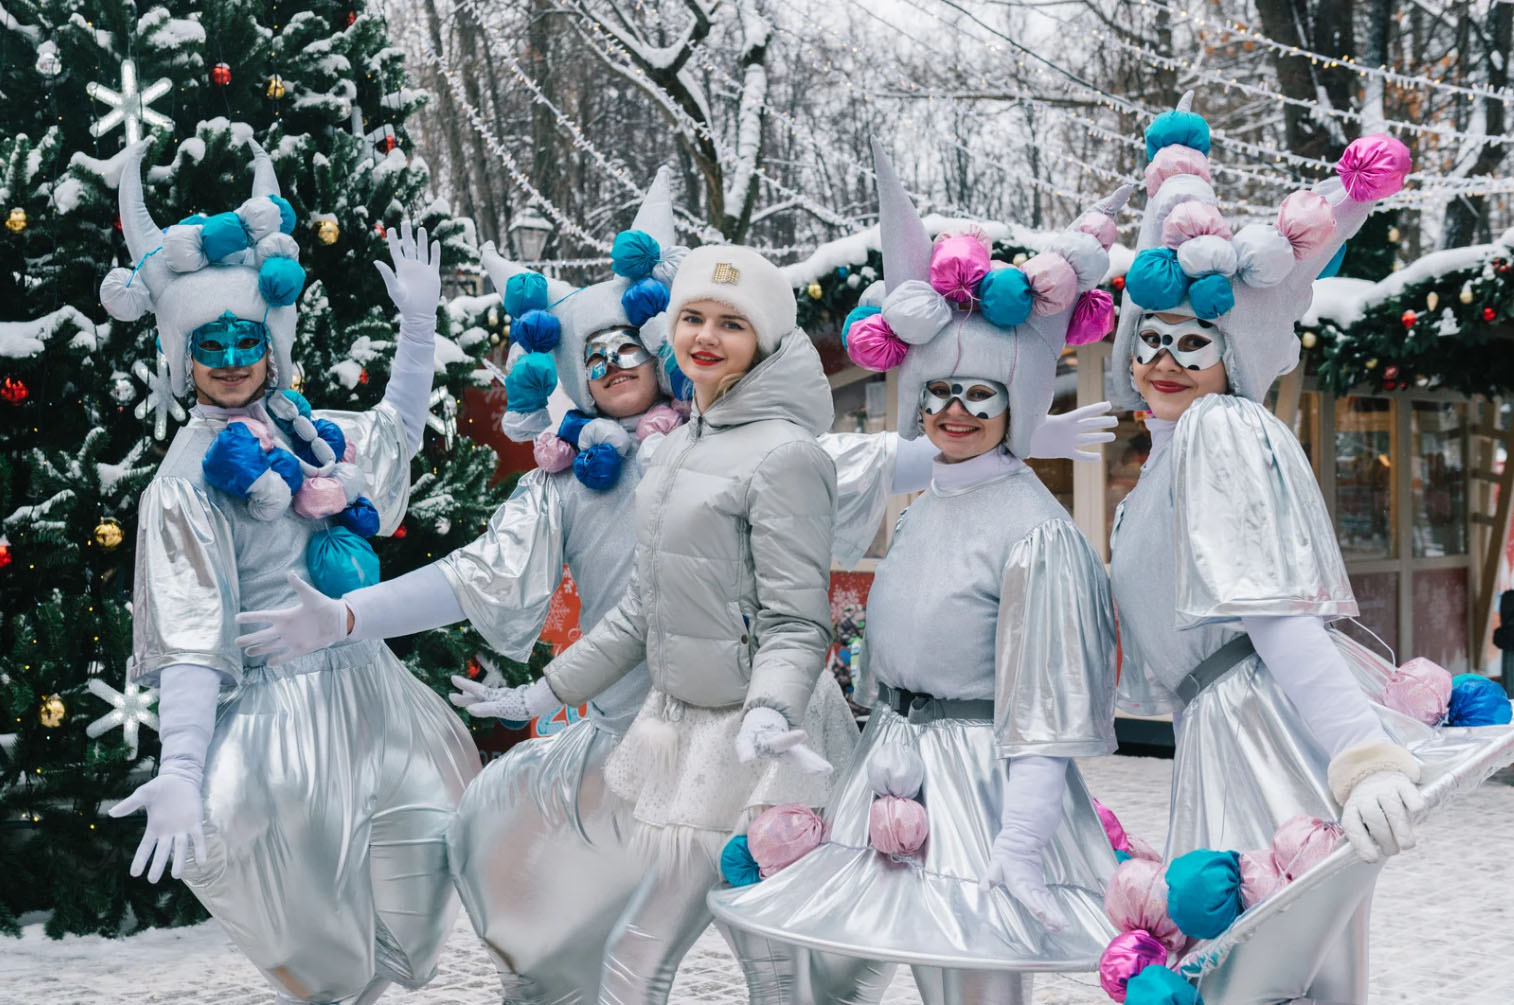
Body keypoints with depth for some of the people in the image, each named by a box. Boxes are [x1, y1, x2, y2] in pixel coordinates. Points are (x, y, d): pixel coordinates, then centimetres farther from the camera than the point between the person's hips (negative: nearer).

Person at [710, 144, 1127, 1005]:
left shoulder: (1035, 531, -14)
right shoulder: (923, 508, 8)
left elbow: (1042, 719, -17)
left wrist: (1018, 862, -20)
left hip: (985, 789, -7)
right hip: (898, 771, 7)